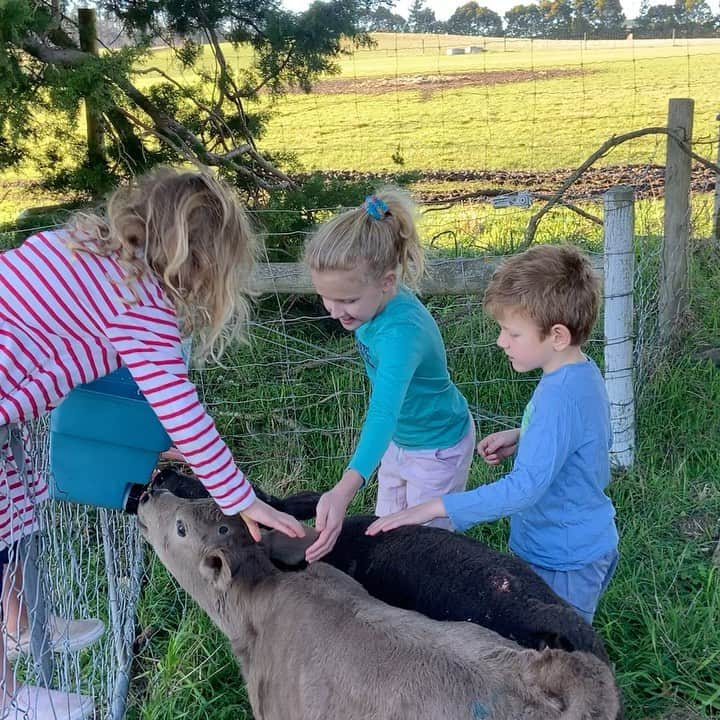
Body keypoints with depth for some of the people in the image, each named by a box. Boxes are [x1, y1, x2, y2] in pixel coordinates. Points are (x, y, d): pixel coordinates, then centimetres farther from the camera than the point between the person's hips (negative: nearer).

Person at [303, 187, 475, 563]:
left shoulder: (401, 330, -39)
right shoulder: (375, 304, -15)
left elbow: (384, 414, -53)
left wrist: (343, 491, -65)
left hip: (437, 447, -8)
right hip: (399, 439, 8)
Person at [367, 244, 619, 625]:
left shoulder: (560, 396, -30)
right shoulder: (583, 373, 1)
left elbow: (526, 487, -36)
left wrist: (433, 508, -35)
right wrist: (520, 437, 2)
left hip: (563, 561, -9)